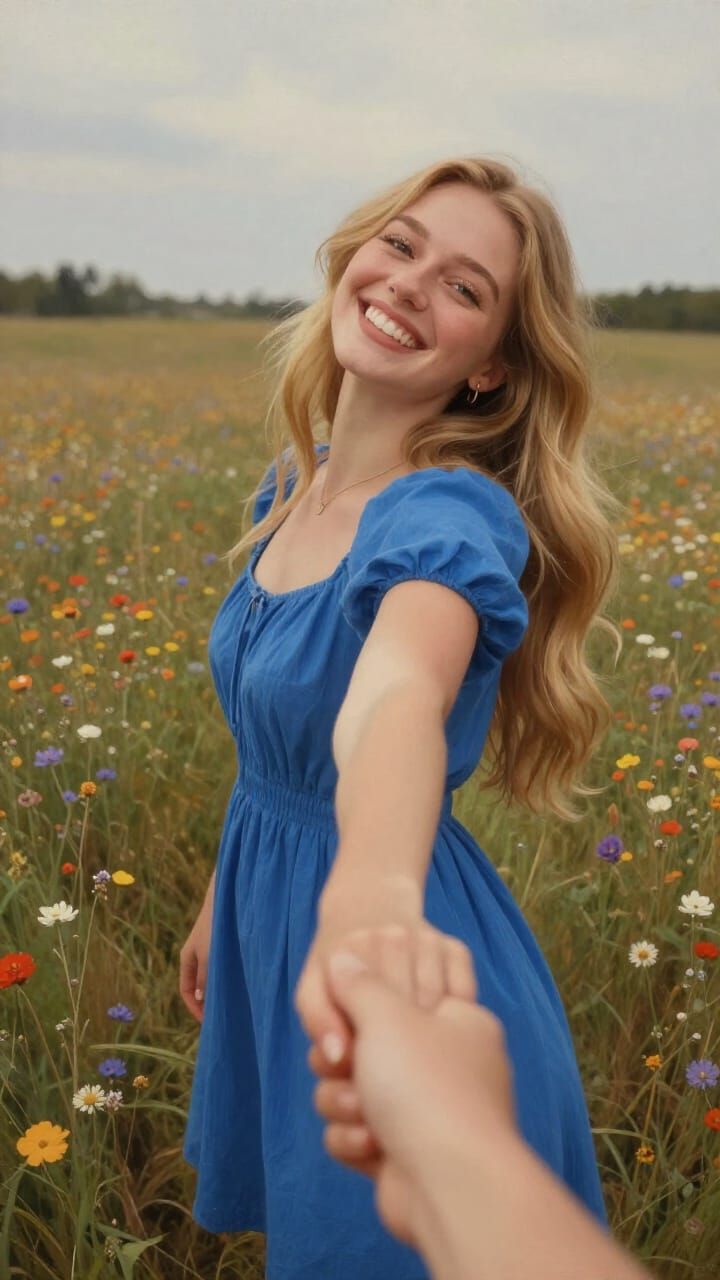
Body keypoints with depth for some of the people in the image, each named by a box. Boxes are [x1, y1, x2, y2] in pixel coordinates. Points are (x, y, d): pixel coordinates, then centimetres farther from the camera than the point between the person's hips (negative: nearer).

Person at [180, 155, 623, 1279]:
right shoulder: (296, 480, -1)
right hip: (277, 929, 7)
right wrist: (223, 896, 19)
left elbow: (396, 697, -47)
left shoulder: (449, 518, -24)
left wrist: (373, 895, -67)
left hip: (390, 1009, -7)